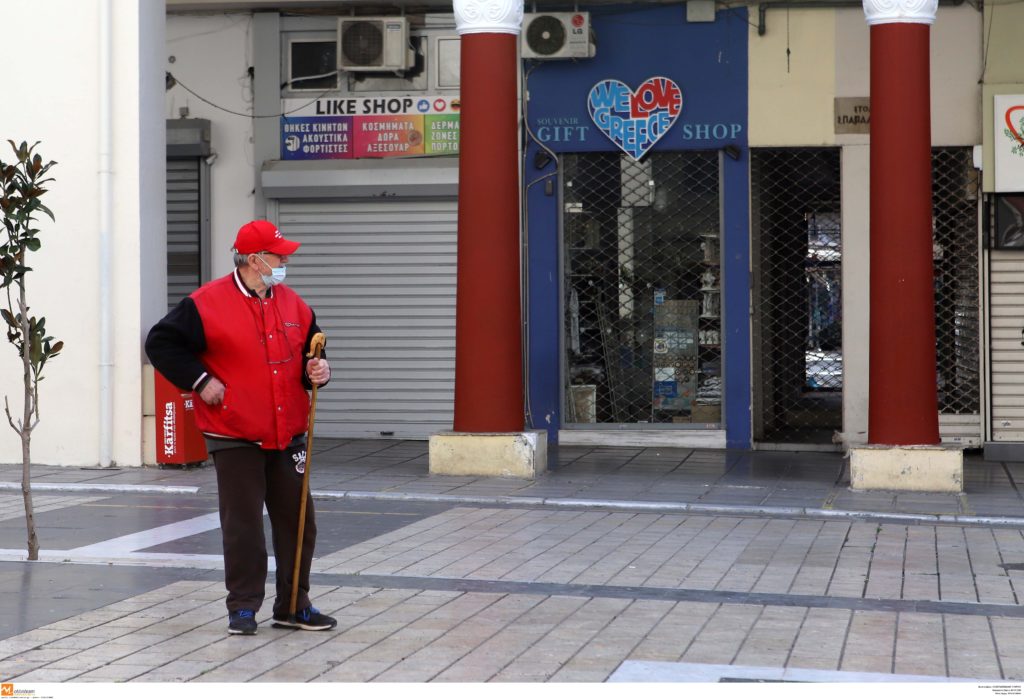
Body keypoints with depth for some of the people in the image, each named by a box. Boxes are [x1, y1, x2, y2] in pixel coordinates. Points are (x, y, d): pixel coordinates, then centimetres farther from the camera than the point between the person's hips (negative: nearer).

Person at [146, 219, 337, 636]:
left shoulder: (292, 304, 8)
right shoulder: (208, 304, -10)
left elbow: (311, 349, 19)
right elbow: (161, 343, -7)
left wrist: (316, 371, -3)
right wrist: (200, 381, -11)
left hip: (288, 436, 5)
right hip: (235, 437, -5)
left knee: (297, 520, 8)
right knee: (242, 524, -1)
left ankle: (294, 605, 20)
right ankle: (243, 607, 11)